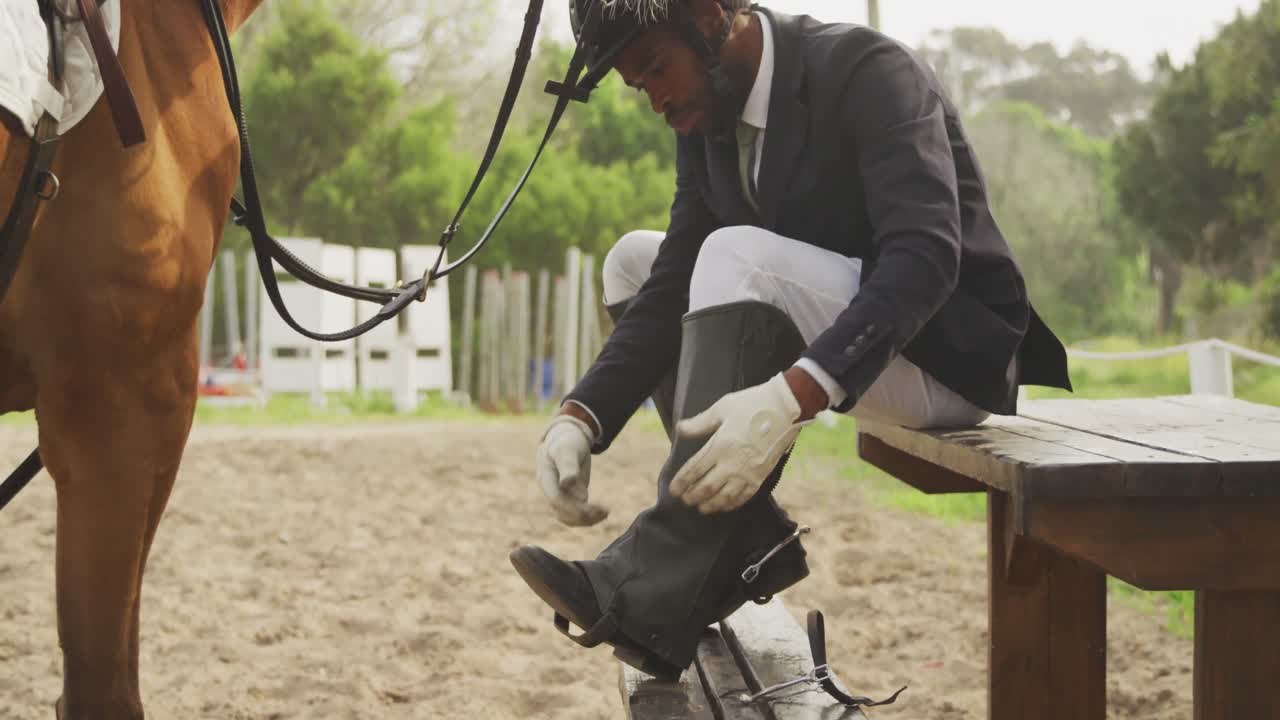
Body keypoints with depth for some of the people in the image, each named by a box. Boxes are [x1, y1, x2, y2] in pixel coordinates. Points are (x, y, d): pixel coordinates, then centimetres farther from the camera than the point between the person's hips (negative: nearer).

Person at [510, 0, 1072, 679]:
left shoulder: (865, 70, -20)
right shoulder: (707, 121, 4)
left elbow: (926, 255, -32)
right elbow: (672, 286, 0)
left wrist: (792, 398, -44)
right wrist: (580, 417, -17)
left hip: (948, 352, -9)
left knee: (737, 258, -30)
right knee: (634, 262, 4)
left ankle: (656, 590, -33)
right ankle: (745, 532, -5)